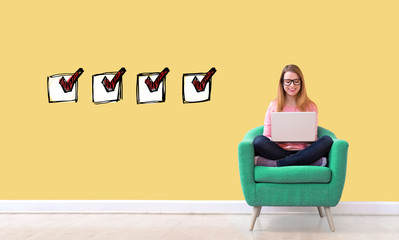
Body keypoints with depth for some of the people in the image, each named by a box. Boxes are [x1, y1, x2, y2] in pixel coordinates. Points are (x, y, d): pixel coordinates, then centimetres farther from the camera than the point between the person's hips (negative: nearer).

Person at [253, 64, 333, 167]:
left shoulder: (311, 106, 13)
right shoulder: (273, 106, 12)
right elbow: (267, 136, 9)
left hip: (303, 151, 1)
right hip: (279, 151, -1)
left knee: (327, 140, -28)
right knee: (259, 141, -30)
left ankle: (274, 164, -34)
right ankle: (312, 162, -33)